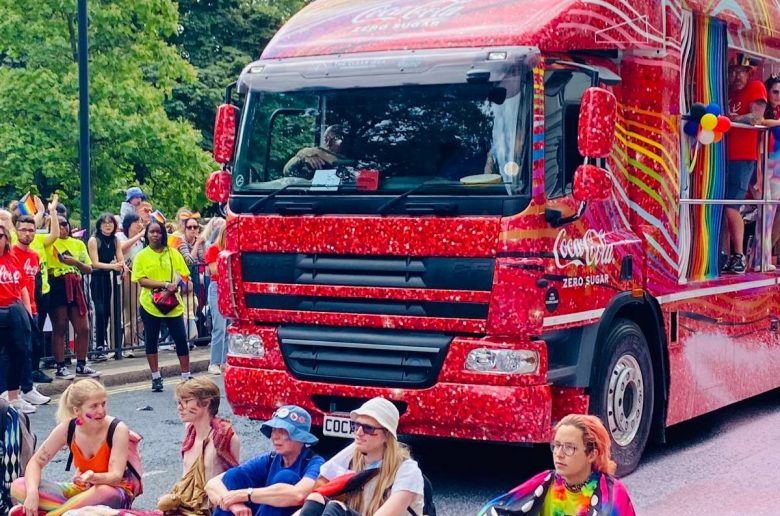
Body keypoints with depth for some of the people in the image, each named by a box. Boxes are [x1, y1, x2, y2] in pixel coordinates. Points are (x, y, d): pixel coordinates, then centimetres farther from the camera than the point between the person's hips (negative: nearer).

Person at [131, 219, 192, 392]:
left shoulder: (173, 253, 4)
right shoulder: (141, 256, 0)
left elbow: (183, 276, 2)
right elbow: (141, 280, -8)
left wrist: (172, 288, -17)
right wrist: (165, 284, -18)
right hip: (150, 305, 0)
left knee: (181, 339, -1)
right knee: (151, 341, 6)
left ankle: (186, 377, 9)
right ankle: (156, 378, 17)